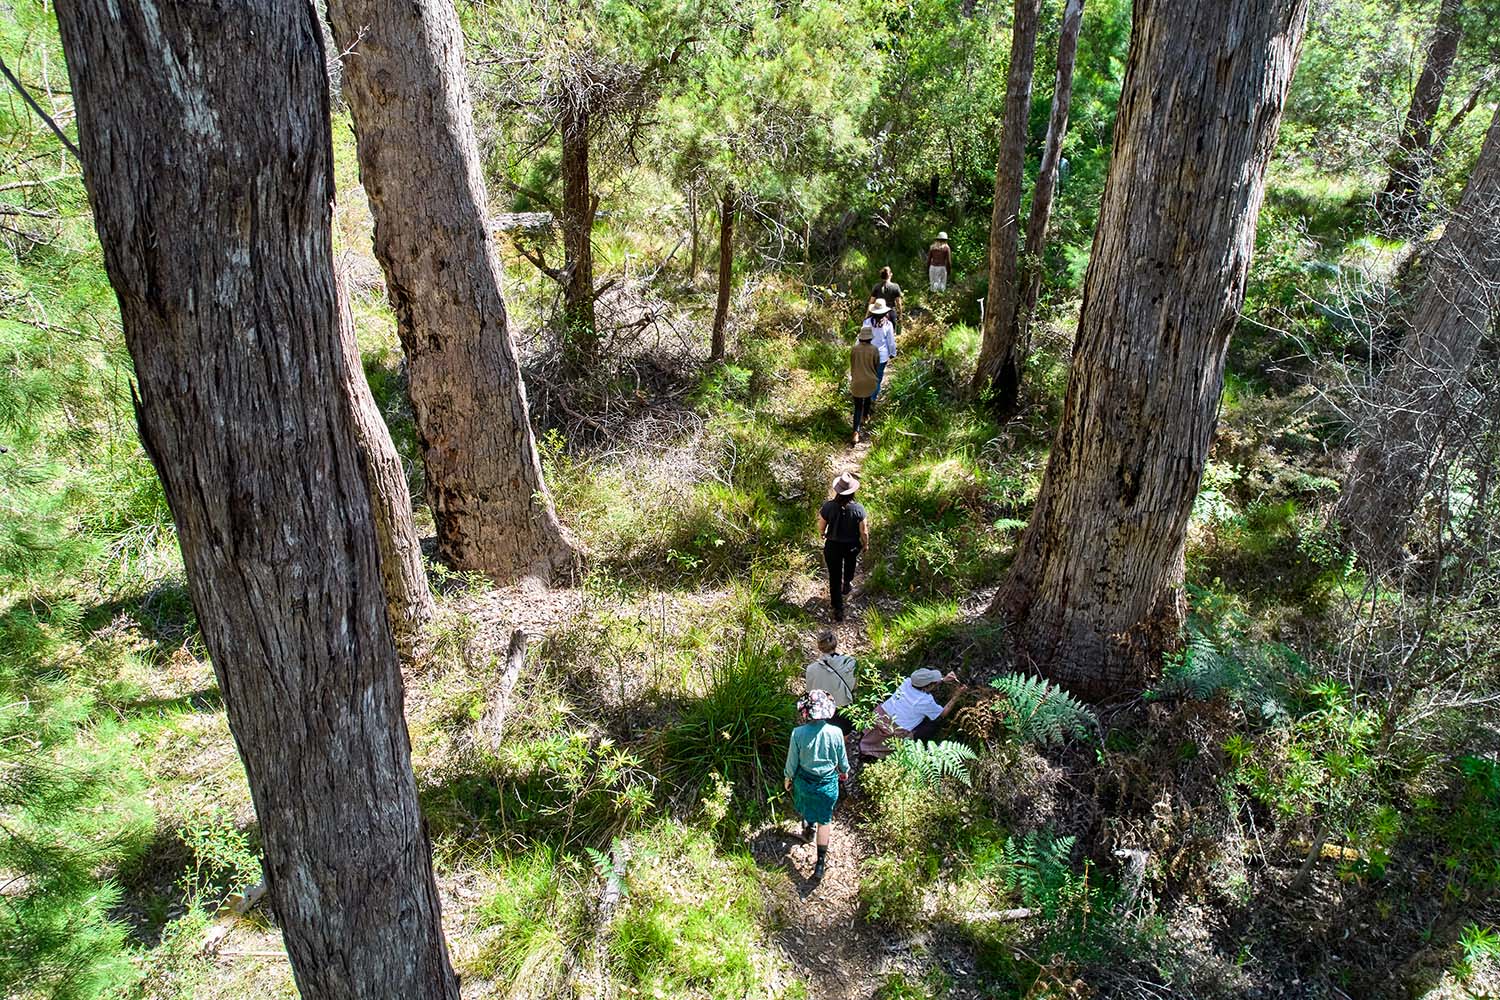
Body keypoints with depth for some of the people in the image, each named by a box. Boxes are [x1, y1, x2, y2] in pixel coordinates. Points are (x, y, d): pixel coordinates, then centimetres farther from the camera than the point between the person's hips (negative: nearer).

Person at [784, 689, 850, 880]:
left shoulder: (798, 733, -24)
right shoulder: (835, 733, -21)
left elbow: (792, 761, -11)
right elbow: (842, 759, -4)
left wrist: (788, 778, 9)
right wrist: (844, 771, 18)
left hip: (804, 781, 0)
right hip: (828, 783, 1)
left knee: (806, 809, 31)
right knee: (824, 820, 16)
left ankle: (808, 829, 57)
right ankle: (820, 862, 19)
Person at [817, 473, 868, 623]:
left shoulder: (828, 506, -24)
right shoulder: (858, 509, -25)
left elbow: (821, 527, -9)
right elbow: (864, 532, -14)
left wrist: (821, 536, 13)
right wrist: (865, 544, 6)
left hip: (833, 546, 0)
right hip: (852, 545, 0)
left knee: (835, 577, 15)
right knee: (850, 561, 37)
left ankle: (838, 610, 23)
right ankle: (847, 583, 58)